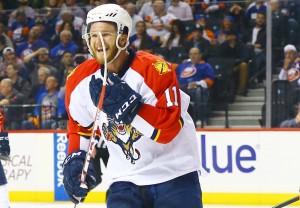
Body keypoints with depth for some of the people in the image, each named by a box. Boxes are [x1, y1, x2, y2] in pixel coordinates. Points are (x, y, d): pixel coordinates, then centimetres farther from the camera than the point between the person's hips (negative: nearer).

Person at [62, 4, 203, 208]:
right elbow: (80, 126, 15)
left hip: (174, 174, -4)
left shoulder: (156, 69, -21)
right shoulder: (80, 81, -3)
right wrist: (76, 158, 1)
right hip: (125, 178, 4)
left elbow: (169, 129, -28)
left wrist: (127, 105, -34)